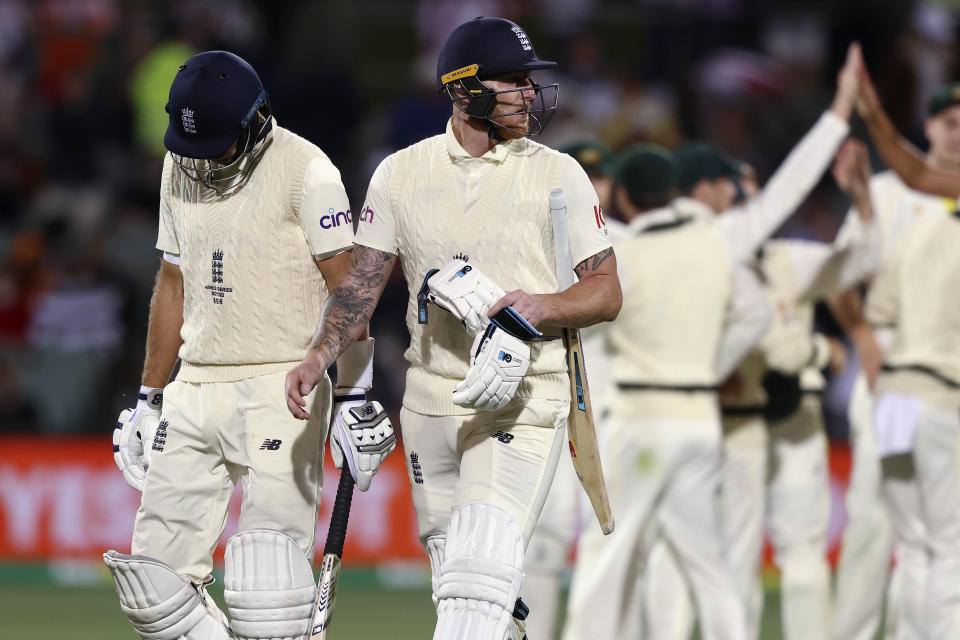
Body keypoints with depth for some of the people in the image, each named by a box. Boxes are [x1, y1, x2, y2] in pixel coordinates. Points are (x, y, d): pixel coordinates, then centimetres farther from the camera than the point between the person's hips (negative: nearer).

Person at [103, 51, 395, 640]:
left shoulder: (304, 170, -8)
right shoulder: (181, 167, 12)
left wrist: (355, 400, -16)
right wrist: (147, 402, 21)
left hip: (282, 390, -7)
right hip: (194, 390, 7)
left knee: (267, 591, -14)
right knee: (153, 581, 1)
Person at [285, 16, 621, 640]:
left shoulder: (559, 175, -1)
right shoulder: (401, 173, 6)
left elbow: (607, 291, 1)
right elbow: (363, 281, 7)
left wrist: (542, 306, -18)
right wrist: (320, 357, -8)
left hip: (523, 399, -4)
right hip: (430, 399, 4)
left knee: (482, 571, -19)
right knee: (453, 573, 11)